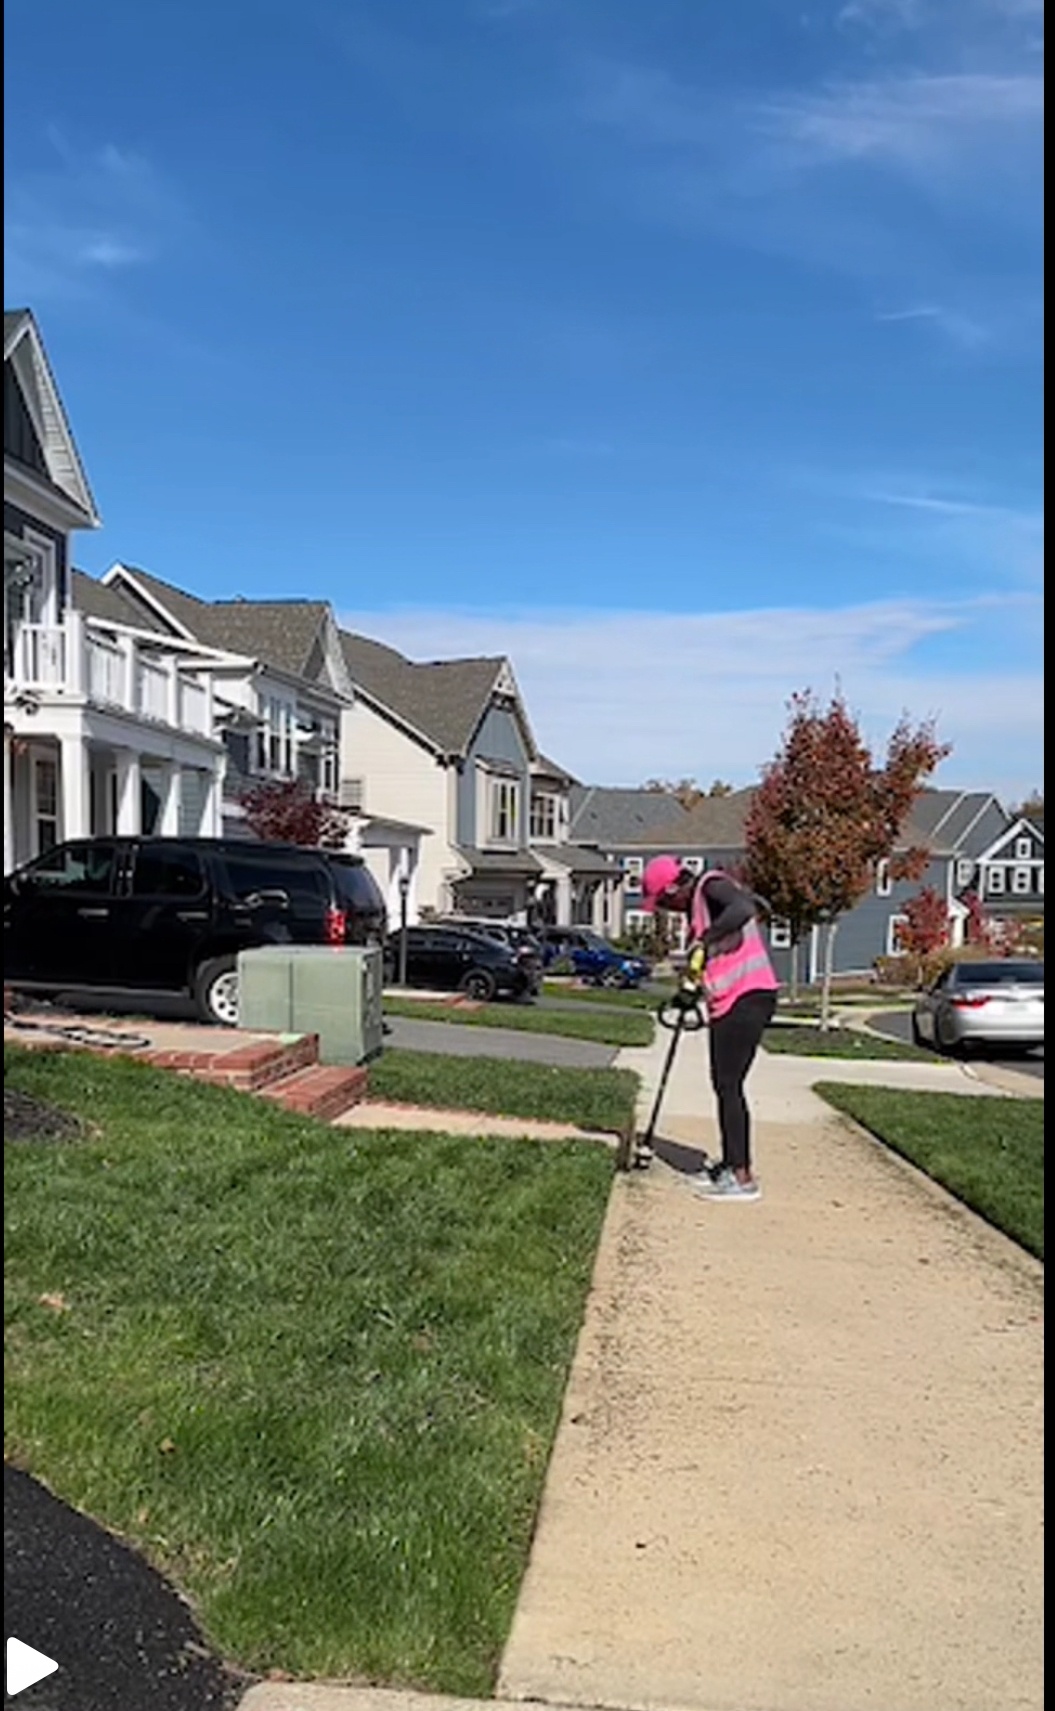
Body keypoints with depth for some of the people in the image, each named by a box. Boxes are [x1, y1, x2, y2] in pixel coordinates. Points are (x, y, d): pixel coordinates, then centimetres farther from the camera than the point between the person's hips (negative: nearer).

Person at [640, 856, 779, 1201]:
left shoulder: (711, 886, -9)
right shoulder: (697, 904, 19)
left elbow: (745, 907, -31)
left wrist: (704, 940, -30)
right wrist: (691, 988, 13)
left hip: (747, 998, -10)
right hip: (730, 1002, 10)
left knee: (728, 1086, -8)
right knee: (725, 1085, 15)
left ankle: (743, 1177, -6)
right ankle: (731, 1165, 25)